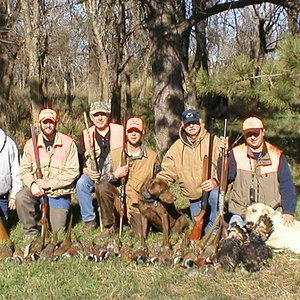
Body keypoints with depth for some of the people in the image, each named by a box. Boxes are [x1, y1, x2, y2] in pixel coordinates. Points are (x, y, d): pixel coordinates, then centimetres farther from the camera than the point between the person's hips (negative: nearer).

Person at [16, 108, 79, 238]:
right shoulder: (31, 144, 1)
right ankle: (31, 232, -8)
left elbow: (72, 171, -12)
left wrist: (50, 184, -18)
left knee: (58, 231, -3)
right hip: (37, 189, 2)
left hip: (59, 191, -2)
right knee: (21, 198, -30)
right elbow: (25, 170, 1)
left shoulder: (68, 143, -8)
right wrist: (32, 184, -20)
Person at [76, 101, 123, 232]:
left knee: (102, 188, -32)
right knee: (81, 183, -26)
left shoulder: (120, 131, -2)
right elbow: (80, 159, 7)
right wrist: (86, 170, -14)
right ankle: (89, 220, -11)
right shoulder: (86, 134, 5)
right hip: (94, 175, 2)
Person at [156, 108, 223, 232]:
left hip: (213, 189, -4)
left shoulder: (214, 141, -6)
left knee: (215, 195, -37)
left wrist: (216, 181, -28)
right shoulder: (176, 148, 4)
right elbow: (166, 173, 6)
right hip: (194, 199, 4)